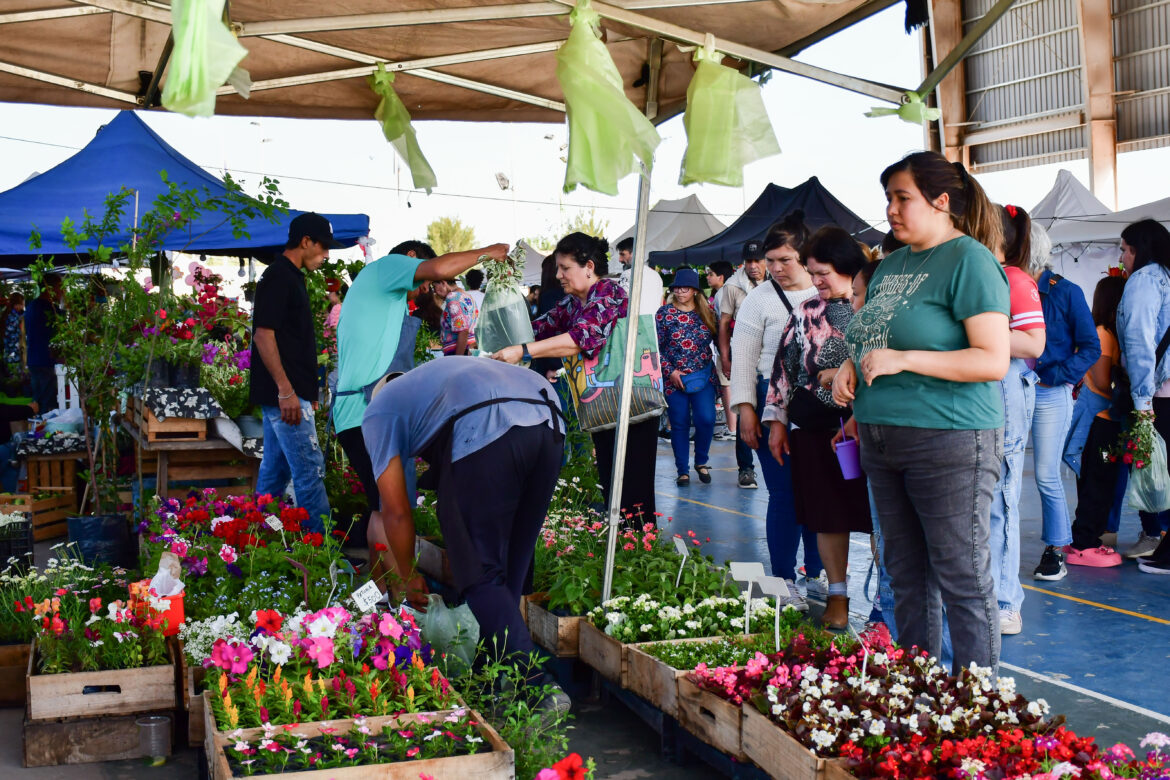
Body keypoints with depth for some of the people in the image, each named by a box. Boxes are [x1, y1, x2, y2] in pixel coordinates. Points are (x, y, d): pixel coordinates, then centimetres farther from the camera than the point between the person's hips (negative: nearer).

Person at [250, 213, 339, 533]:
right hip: (285, 394, -10)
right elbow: (263, 333, -19)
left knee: (275, 470, 14)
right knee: (310, 469, -9)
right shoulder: (278, 277, -12)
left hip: (286, 394, 10)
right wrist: (285, 390, -23)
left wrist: (307, 392, 24)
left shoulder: (291, 277, 18)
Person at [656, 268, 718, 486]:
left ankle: (701, 462, 15)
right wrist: (670, 371, -11)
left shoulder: (706, 312, 6)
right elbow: (656, 347, -4)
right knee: (679, 424, 2)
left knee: (706, 419, -9)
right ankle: (683, 471, 13)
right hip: (674, 378, -1)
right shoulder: (665, 313, -1)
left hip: (704, 376, 1)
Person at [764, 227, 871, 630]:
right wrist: (776, 420, 8)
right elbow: (784, 367, 11)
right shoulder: (805, 312, 8)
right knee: (828, 515, 8)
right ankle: (837, 597, 20)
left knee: (879, 516, 0)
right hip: (814, 429, 3)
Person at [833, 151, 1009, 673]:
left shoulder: (969, 260, -9)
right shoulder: (891, 264, 16)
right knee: (906, 576, 14)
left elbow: (994, 361, -17)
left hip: (950, 442, -8)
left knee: (963, 580, -2)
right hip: (882, 441, 8)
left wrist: (903, 360, -20)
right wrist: (850, 366, 5)